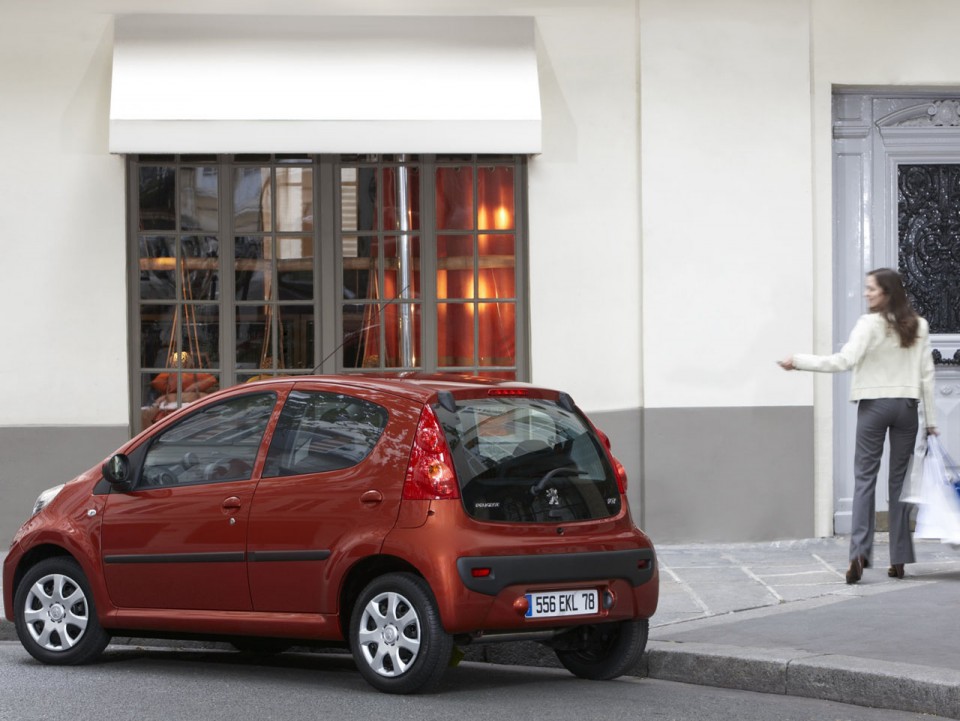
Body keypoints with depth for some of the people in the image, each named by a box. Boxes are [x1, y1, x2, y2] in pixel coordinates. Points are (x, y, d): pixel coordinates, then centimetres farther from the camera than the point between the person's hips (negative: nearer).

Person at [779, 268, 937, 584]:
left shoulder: (870, 324, -9)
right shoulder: (919, 326, 5)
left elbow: (844, 361, -18)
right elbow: (927, 374, 7)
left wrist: (799, 360, -13)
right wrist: (930, 419, 12)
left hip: (874, 405, -3)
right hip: (907, 406, 3)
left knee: (865, 478, -1)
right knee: (900, 480, 7)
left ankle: (859, 552, -15)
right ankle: (899, 559, 7)